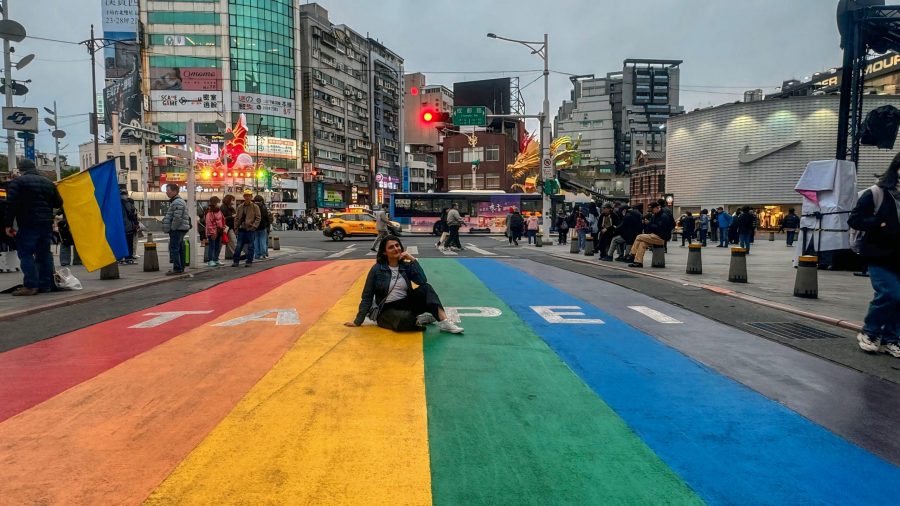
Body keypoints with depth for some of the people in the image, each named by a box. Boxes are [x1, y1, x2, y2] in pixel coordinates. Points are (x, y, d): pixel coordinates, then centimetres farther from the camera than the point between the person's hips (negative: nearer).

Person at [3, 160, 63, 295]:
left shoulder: (17, 182, -3)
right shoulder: (48, 182, 14)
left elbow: (11, 204, -11)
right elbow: (58, 203, 14)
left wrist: (8, 224, -8)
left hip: (28, 224, -6)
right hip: (46, 223, 6)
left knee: (25, 253, -3)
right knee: (44, 253, 10)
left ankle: (30, 286, -9)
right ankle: (46, 284, 11)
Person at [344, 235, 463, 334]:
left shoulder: (406, 266, 3)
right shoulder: (377, 269, -5)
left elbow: (423, 281, -15)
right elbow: (367, 297, -2)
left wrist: (413, 260, -13)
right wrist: (358, 321, -3)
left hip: (405, 304, 4)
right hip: (387, 310, -3)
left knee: (426, 288, -24)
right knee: (404, 320, -39)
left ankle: (444, 322, -30)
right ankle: (419, 320, -8)